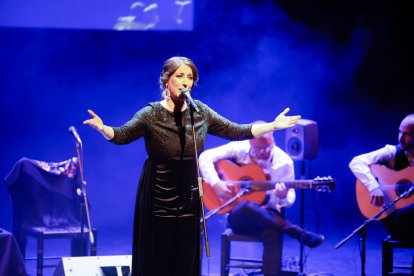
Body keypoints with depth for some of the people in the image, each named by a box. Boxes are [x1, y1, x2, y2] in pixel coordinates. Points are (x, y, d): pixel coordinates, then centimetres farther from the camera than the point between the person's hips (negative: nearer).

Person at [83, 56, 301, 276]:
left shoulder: (200, 112, 4)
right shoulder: (151, 114, -9)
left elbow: (235, 131, 8)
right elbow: (121, 135, -20)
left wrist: (273, 126, 3)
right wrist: (102, 128, -42)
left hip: (188, 196, 4)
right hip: (158, 198, -4)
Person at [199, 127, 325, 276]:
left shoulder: (284, 162, -2)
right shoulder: (239, 149, -2)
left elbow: (290, 199, 2)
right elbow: (205, 157, -4)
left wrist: (282, 197, -23)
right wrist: (216, 183, -18)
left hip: (267, 216, 0)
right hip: (238, 217, 0)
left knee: (272, 234, -38)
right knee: (245, 207, -39)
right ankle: (301, 235, -27)